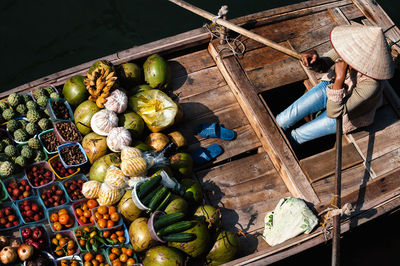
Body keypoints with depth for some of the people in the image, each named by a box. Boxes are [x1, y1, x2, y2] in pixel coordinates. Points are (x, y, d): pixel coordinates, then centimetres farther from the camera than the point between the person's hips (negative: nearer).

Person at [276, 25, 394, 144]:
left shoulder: (371, 83, -43)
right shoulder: (351, 45, -28)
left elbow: (334, 112, -39)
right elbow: (323, 65, -13)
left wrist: (340, 77, -47)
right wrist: (314, 59, -37)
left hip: (344, 114, -4)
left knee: (295, 137, 5)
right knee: (281, 121, 0)